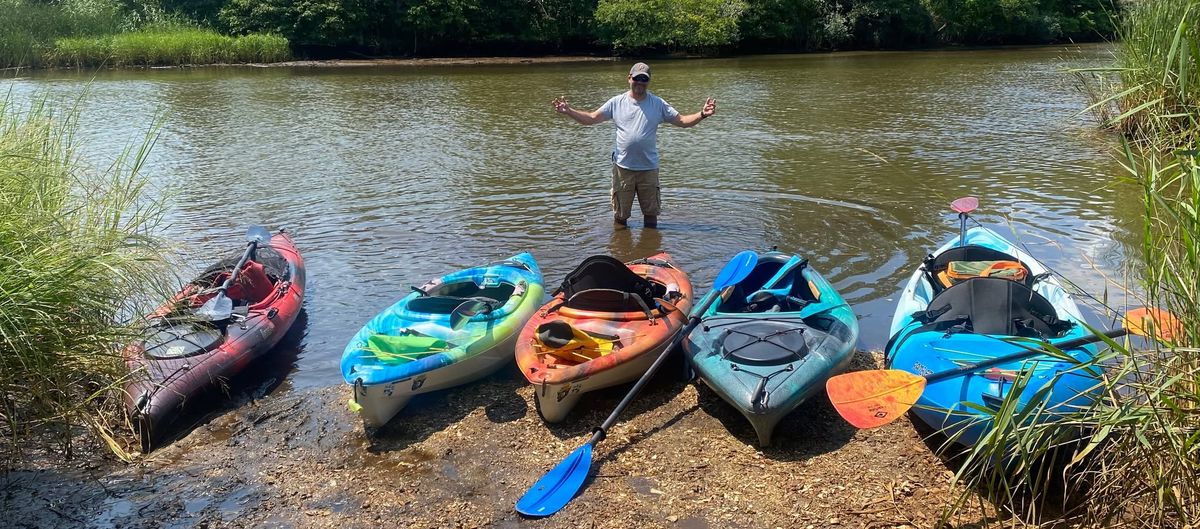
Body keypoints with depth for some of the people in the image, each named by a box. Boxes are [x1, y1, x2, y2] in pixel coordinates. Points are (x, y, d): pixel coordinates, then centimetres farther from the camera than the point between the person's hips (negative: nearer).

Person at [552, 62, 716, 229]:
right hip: (622, 167, 0)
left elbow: (682, 121, 0)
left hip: (649, 167, 0)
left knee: (651, 212, 12)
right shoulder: (616, 102, 1)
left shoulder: (658, 104, 1)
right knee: (620, 215, 9)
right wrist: (568, 111, -13)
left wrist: (702, 115, -17)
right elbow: (591, 118, 1)